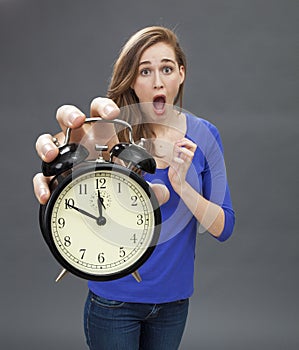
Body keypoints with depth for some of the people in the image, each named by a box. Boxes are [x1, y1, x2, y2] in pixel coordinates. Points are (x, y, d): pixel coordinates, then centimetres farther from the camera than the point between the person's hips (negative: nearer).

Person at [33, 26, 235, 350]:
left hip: (174, 298, 3)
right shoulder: (110, 131, -12)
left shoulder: (203, 136, -4)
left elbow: (223, 228, -5)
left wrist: (182, 186, -23)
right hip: (114, 297, -2)